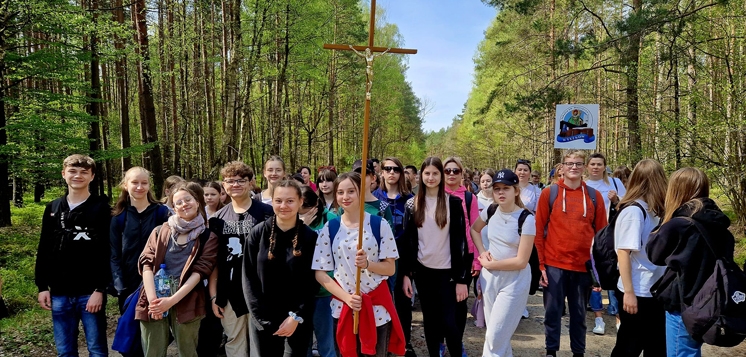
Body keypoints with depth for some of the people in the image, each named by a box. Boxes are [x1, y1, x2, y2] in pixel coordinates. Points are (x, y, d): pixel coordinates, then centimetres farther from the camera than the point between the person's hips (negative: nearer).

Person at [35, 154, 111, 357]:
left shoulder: (101, 208, -3)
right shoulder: (52, 209, 12)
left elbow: (107, 252, -9)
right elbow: (44, 251, 13)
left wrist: (100, 289, -14)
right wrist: (42, 286, 6)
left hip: (91, 292, -4)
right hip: (59, 293, 4)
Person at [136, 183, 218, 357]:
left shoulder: (208, 237, 5)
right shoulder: (160, 231, 11)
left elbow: (200, 271, -4)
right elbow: (147, 263, 1)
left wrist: (172, 300, -14)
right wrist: (152, 298, -13)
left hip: (186, 301, -1)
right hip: (154, 298, 2)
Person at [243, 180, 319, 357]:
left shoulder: (310, 237, -3)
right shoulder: (258, 233, -3)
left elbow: (312, 282, -2)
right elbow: (249, 278, -4)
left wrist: (297, 316, -10)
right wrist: (265, 319, -8)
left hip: (298, 320, 0)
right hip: (262, 320, 1)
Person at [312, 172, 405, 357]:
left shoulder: (379, 224, -5)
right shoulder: (330, 228, -2)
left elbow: (390, 268, -3)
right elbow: (320, 273, -2)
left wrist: (368, 264, -22)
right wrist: (346, 297, -15)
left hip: (377, 308, -1)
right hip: (343, 308, 1)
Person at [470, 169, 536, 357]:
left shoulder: (526, 219, -17)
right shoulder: (490, 211, -2)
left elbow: (521, 261, -19)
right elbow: (474, 229, 19)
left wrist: (489, 264, -11)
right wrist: (482, 252, 3)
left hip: (515, 281, -5)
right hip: (489, 277, 5)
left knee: (495, 337, -3)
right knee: (496, 333, 17)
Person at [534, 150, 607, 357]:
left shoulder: (594, 196, 5)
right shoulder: (549, 193, -1)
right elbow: (539, 231, -1)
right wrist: (540, 264, -5)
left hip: (583, 266, 2)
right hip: (554, 264, -2)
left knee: (579, 313, 14)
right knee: (553, 311, 6)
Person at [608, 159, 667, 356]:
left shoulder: (650, 210, 7)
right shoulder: (633, 210, -17)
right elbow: (623, 252, -19)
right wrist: (629, 292, -20)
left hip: (653, 290, 8)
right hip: (637, 293, -8)